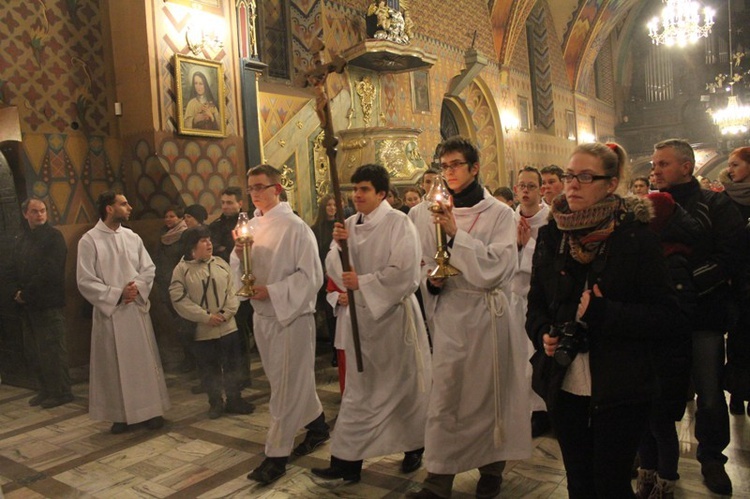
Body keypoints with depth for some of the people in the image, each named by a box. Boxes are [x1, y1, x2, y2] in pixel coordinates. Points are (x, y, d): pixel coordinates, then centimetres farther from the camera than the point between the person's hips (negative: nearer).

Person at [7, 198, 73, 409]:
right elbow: (12, 270, 13)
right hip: (27, 305, 7)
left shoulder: (53, 236, -6)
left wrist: (27, 293, -12)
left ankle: (61, 392, 8)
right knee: (33, 351, 12)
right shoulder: (21, 238, 16)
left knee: (52, 349, -2)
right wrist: (16, 292, -4)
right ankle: (45, 390, 24)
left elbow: (49, 272, -15)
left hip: (49, 304, -7)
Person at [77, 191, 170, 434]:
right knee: (115, 364, 5)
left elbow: (149, 269, 7)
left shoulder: (132, 237, 6)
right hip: (109, 311, -3)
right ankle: (120, 415, 18)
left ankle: (151, 409, 19)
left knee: (145, 360, 7)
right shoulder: (89, 240, -6)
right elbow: (85, 281, -9)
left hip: (137, 308, 3)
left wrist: (138, 287, -12)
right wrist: (117, 295, -15)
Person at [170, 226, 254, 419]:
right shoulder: (182, 269, -6)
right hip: (202, 331, -2)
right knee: (209, 369, 9)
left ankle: (234, 399, 27)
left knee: (233, 366, 11)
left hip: (228, 327, 2)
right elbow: (179, 299, -11)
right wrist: (206, 317, -14)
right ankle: (215, 402, 27)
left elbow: (232, 291, 4)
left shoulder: (221, 264, 2)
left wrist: (226, 313, -11)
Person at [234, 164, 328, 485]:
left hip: (290, 314, -7)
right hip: (262, 314, 7)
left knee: (286, 385, 1)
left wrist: (272, 291, -20)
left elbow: (311, 275, -14)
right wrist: (239, 254, -9)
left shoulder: (295, 227, -12)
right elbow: (240, 271, 12)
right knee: (294, 380, 18)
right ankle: (317, 425, 37)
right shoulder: (251, 226, 7)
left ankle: (276, 455, 12)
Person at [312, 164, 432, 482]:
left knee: (403, 384, 10)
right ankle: (347, 459, 20)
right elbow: (335, 270, 4)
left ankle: (414, 446, 31)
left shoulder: (398, 223, -11)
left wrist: (363, 282, -17)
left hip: (393, 315, -5)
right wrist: (338, 245, -14)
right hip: (361, 315, 5)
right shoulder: (350, 224, 6)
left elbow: (405, 272, -18)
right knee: (360, 390, 11)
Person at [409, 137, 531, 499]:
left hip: (488, 313, -2)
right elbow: (427, 264, 16)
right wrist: (431, 279, -6)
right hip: (448, 312, 3)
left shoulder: (499, 214, -4)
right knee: (445, 393, 3)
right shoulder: (436, 215, 6)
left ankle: (491, 469, 30)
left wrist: (456, 233, -20)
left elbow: (496, 267, -15)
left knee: (490, 391, 9)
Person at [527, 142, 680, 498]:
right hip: (564, 386, 4)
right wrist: (543, 333, -9)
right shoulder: (551, 236, 4)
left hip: (619, 391, -3)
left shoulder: (636, 237, -7)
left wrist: (605, 315, -22)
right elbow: (536, 304, 11)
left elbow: (664, 313, -9)